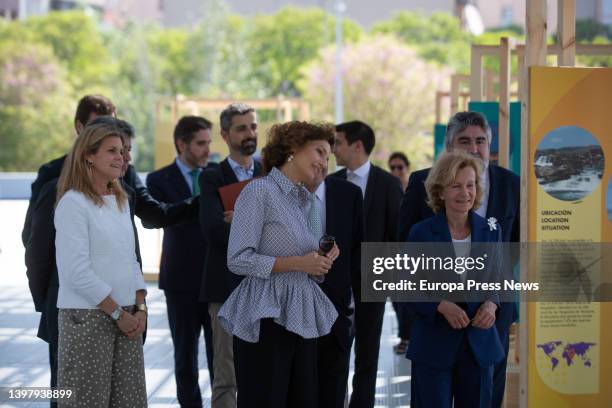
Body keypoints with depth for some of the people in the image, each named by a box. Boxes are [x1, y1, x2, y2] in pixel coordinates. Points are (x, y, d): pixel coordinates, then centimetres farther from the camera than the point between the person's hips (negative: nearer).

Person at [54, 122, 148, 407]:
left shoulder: (120, 201, 14)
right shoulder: (73, 202, -10)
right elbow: (77, 272, -15)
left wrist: (140, 308, 3)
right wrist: (117, 313, -11)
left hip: (127, 316, 7)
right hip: (87, 317, -7)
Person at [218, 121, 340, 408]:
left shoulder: (302, 201, 17)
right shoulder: (259, 191, -7)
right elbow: (238, 259, -15)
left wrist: (322, 262, 1)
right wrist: (297, 263, -17)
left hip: (302, 319, 8)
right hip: (266, 319, -8)